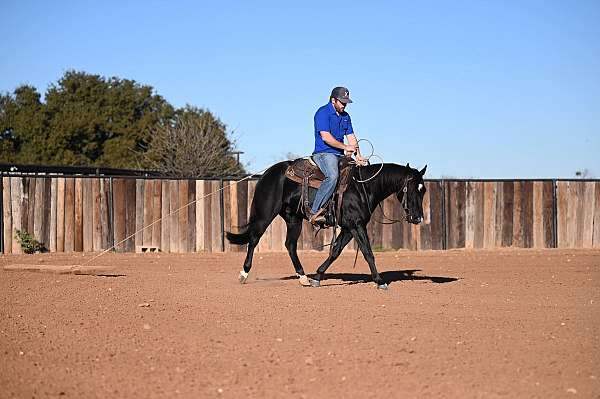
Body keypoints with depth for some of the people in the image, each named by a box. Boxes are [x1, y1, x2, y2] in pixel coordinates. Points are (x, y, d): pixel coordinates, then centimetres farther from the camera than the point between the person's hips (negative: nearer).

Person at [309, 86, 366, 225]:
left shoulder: (345, 116, 18)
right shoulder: (323, 113, -8)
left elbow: (351, 137, 14)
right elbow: (326, 137, -17)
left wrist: (358, 156, -2)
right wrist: (345, 147, -16)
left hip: (340, 155, 9)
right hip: (323, 153, -9)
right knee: (333, 176, -34)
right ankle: (314, 212, -34)